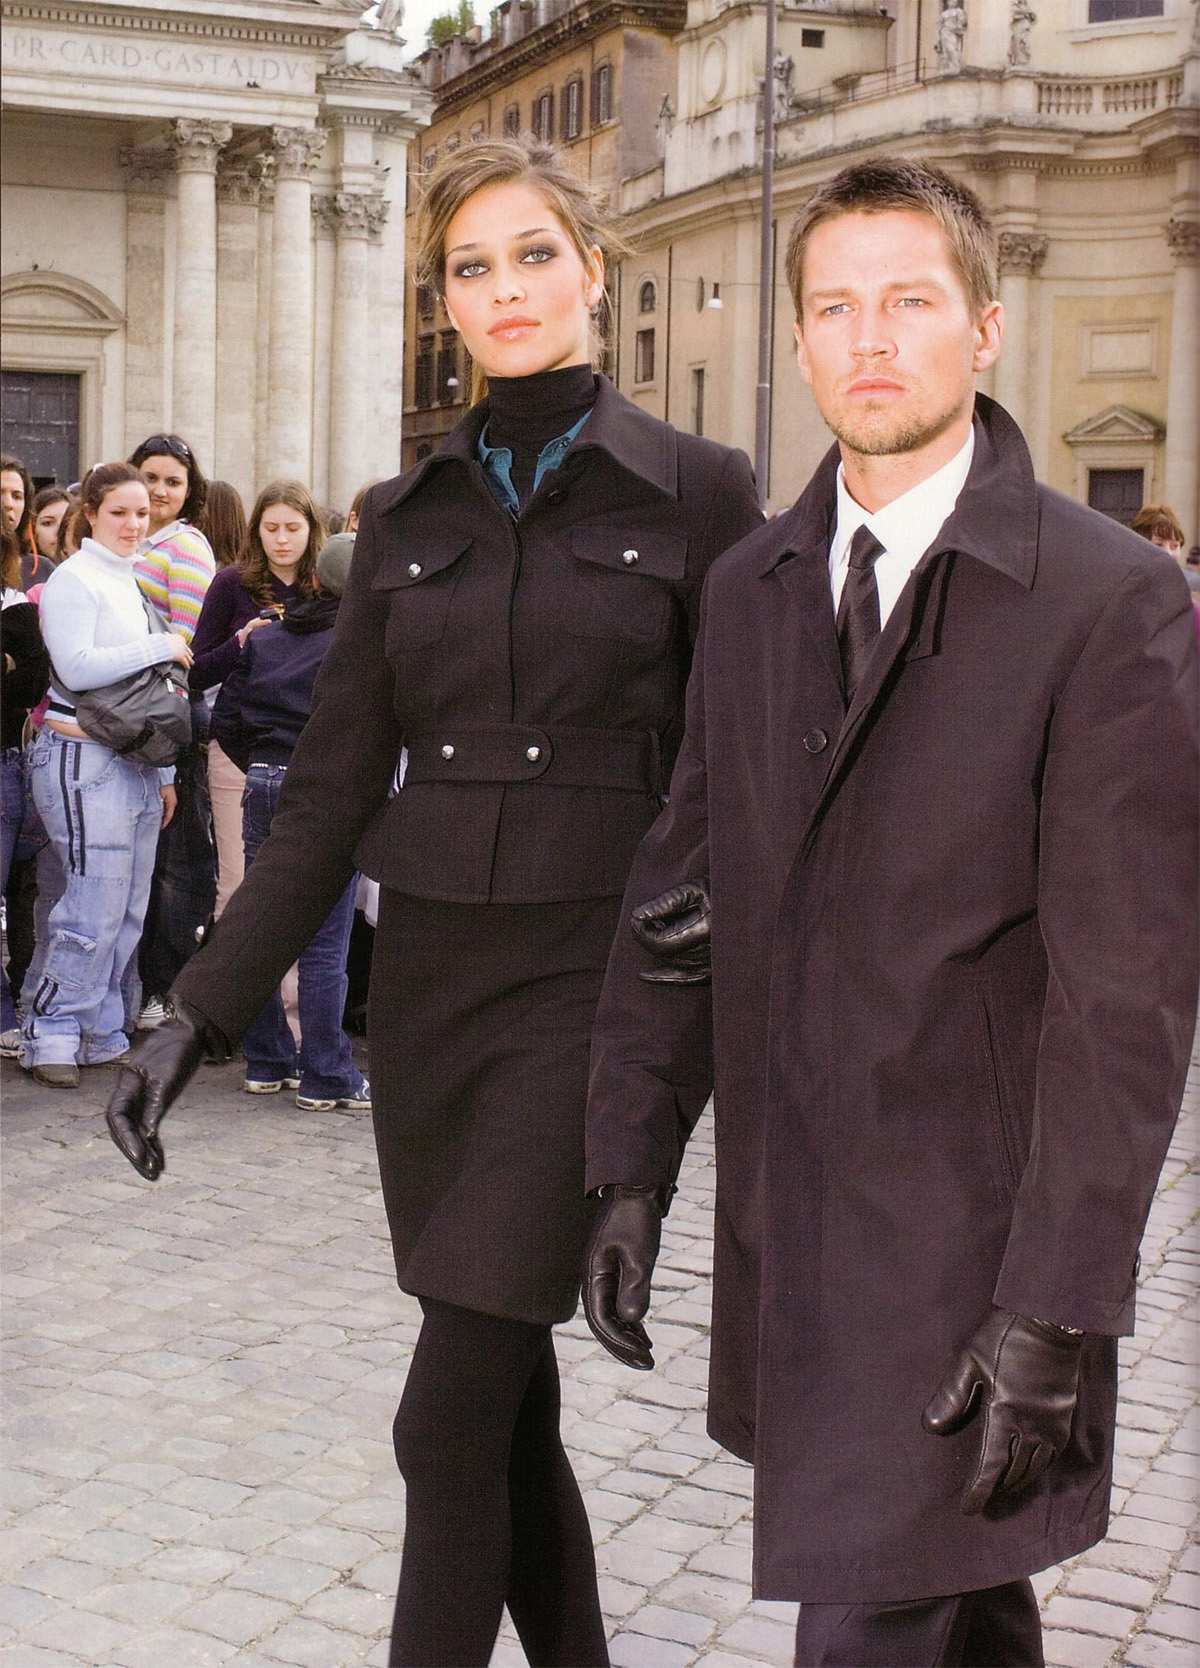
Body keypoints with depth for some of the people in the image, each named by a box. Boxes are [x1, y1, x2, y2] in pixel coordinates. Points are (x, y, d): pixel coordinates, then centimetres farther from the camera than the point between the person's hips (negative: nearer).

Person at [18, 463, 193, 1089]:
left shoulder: (130, 583, 19)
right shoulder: (73, 580, -6)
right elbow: (78, 667, -19)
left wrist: (161, 771, 20)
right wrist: (160, 646, -13)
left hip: (136, 763, 8)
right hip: (84, 762, -8)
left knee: (127, 912, 8)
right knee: (95, 911, -9)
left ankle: (101, 1034, 17)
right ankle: (50, 1035, 3)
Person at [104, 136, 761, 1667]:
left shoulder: (695, 491, -2)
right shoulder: (405, 517, 9)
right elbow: (330, 793, 8)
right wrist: (202, 1010, 2)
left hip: (593, 978, -4)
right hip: (427, 974, 5)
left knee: (455, 1414, -7)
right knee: (508, 1391, 13)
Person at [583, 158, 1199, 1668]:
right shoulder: (747, 590, 7)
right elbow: (679, 893, 10)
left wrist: (1056, 1313, -17)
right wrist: (632, 1174, 6)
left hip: (967, 1249, -5)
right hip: (783, 1230, 5)